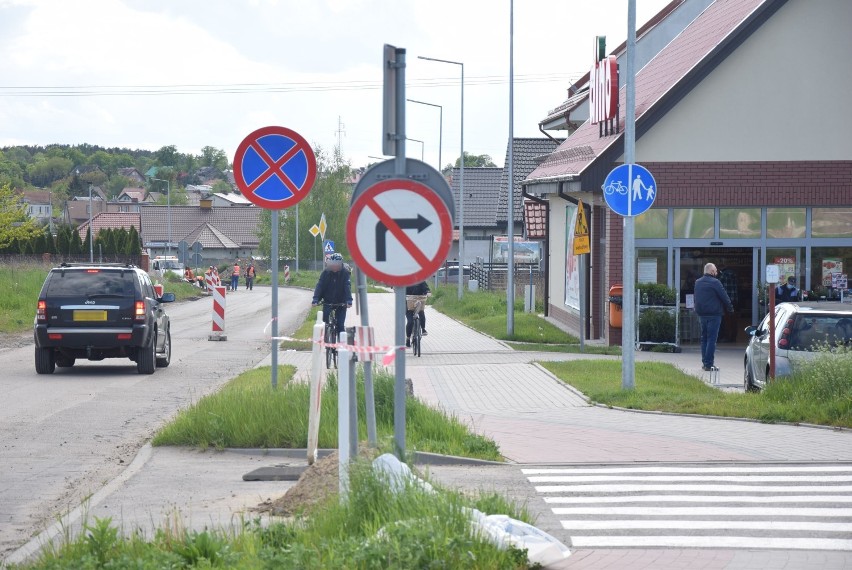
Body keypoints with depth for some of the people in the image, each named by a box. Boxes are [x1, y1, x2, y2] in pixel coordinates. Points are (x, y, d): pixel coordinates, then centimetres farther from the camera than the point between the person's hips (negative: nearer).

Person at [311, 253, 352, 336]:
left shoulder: (345, 272, -12)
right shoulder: (325, 272, -8)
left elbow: (347, 287, -20)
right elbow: (319, 286, -16)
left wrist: (349, 300, -35)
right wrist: (315, 299, -30)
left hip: (341, 303, -1)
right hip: (327, 302, 1)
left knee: (340, 326, -7)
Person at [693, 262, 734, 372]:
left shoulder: (697, 282, 11)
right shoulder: (714, 282, -13)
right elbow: (724, 297, -11)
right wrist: (730, 308, 3)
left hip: (701, 314, 7)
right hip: (713, 314, -7)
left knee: (704, 338, 16)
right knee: (711, 339, -5)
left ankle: (704, 362, 16)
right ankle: (708, 364, -9)